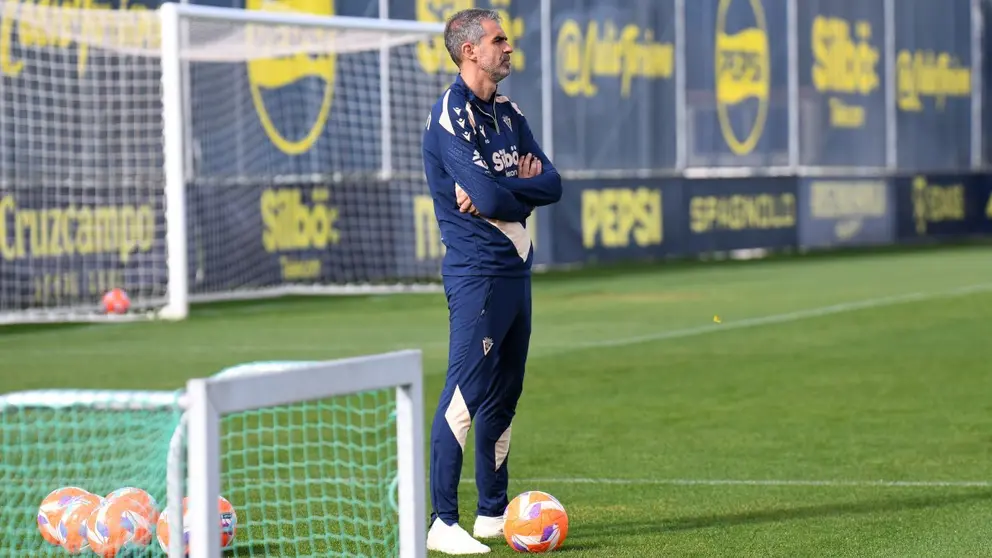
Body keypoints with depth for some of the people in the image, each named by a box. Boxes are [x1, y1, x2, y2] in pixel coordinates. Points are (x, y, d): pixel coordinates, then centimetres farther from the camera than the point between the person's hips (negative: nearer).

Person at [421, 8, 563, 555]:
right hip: (477, 273, -9)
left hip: (516, 271, 9)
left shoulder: (509, 113, 15)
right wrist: (522, 187, -1)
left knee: (503, 396, 13)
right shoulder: (451, 115, -12)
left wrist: (499, 190, -12)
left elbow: (551, 184, 5)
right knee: (465, 393, -12)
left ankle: (493, 512, 21)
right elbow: (488, 196, -21)